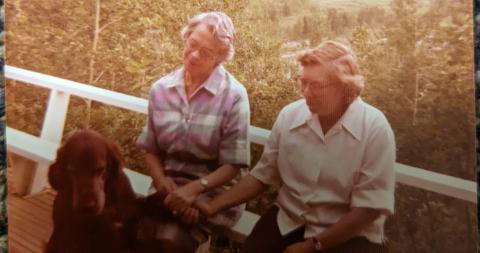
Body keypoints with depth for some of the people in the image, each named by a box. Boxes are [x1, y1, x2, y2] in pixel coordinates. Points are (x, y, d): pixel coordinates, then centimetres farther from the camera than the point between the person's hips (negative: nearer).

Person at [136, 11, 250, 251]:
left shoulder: (234, 95, -10)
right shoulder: (161, 89, 2)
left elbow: (233, 165, -8)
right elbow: (151, 150, 8)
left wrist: (195, 188, -21)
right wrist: (160, 180, -10)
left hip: (212, 196, -3)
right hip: (168, 190, 4)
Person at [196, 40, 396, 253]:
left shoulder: (375, 128, -14)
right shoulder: (289, 115, -3)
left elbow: (369, 208, -13)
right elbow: (262, 175, 5)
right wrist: (213, 206, -3)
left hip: (350, 235, -2)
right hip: (287, 222, 3)